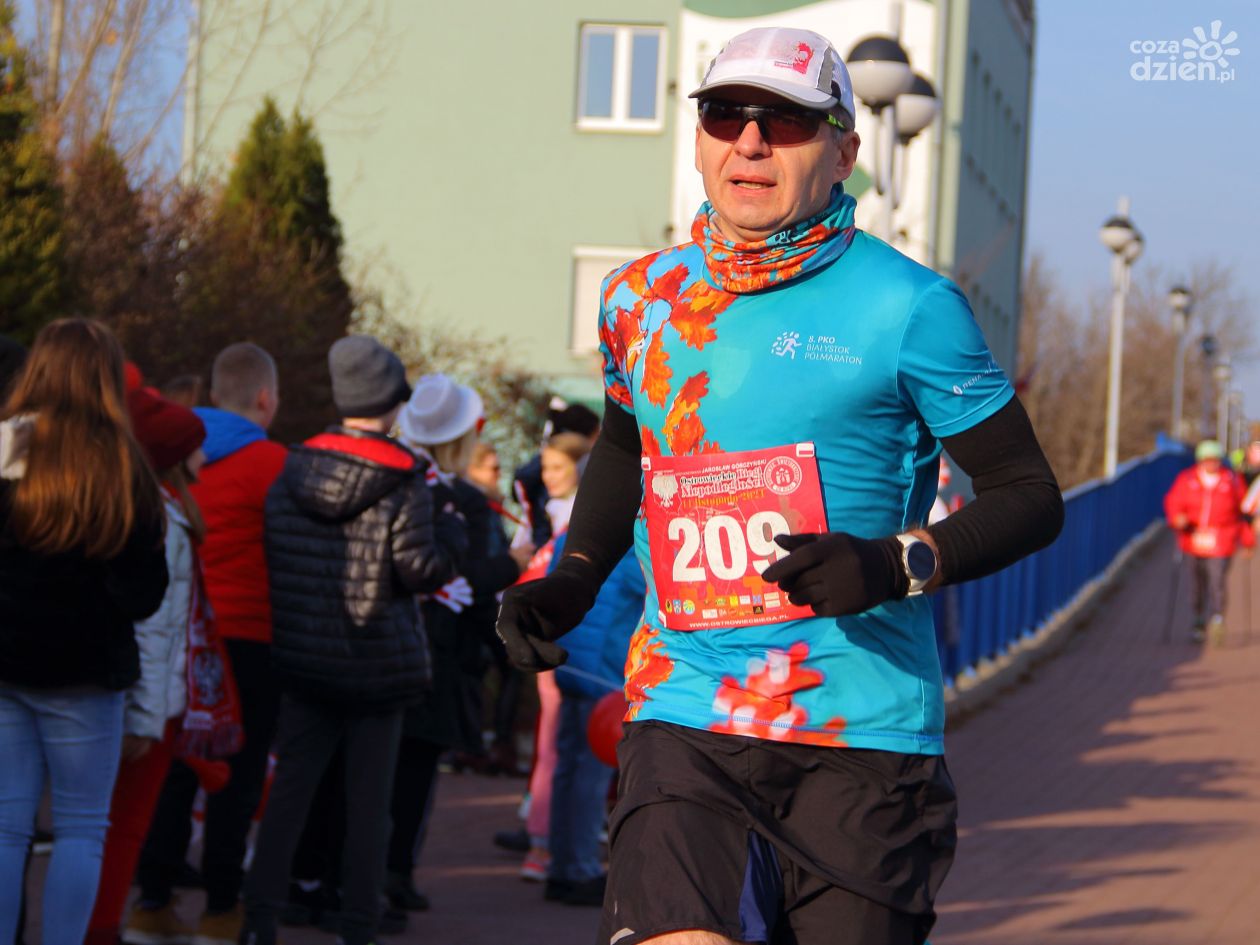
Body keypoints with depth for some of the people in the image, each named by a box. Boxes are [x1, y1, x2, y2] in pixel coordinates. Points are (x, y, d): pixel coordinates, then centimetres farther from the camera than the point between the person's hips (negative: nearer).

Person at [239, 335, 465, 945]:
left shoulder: (292, 471, 3)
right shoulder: (402, 485, -13)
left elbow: (269, 557, 8)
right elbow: (420, 572, -14)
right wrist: (452, 536, 5)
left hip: (303, 661, 4)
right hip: (378, 665, -4)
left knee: (289, 790, 8)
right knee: (367, 802, 4)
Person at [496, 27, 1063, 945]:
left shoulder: (906, 307, -4)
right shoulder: (640, 299, 10)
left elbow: (1031, 495, -1)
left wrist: (898, 563, -17)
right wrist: (569, 582, 14)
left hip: (863, 730, -2)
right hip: (685, 712, 2)